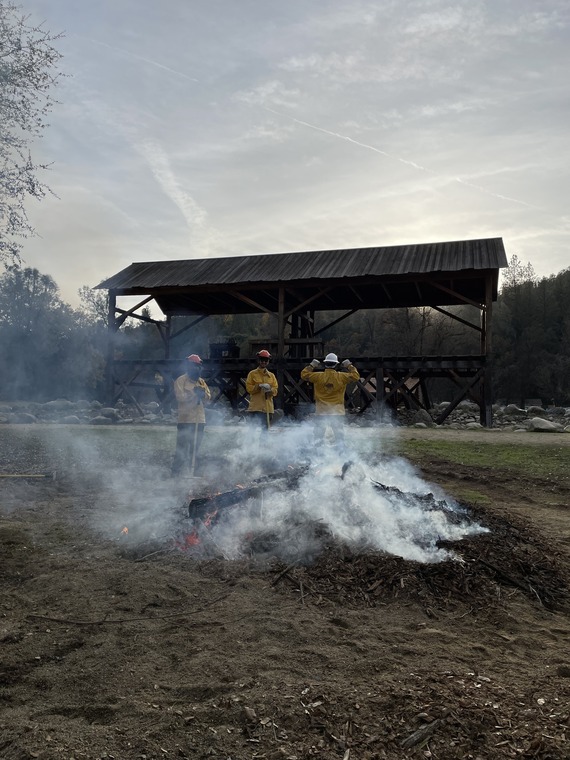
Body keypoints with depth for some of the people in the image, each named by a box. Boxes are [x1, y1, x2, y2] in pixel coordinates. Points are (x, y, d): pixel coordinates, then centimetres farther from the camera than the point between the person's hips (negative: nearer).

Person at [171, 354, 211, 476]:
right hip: (185, 420, -6)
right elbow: (180, 396, -16)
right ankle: (175, 473, 0)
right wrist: (194, 392, -20)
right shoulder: (181, 380, -3)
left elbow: (208, 397, 8)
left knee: (195, 448, 12)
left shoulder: (201, 381, 16)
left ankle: (191, 471, 22)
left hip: (200, 420, 6)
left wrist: (203, 393, -12)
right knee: (182, 448, -6)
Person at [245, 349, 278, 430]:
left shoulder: (271, 375, 16)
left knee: (266, 429, 6)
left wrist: (270, 390, -14)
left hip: (268, 408, 3)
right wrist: (259, 386, -16)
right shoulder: (252, 374, 7)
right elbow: (249, 388, -2)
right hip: (255, 408, -3)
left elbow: (275, 390, 8)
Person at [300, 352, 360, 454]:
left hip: (321, 412, 0)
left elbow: (303, 374, 4)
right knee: (339, 434, 9)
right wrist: (350, 366, 13)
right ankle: (341, 453, 9)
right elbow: (356, 376, 4)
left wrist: (311, 365, 12)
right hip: (337, 411, 0)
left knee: (319, 434, 8)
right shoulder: (342, 377, -7)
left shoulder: (318, 376, -7)